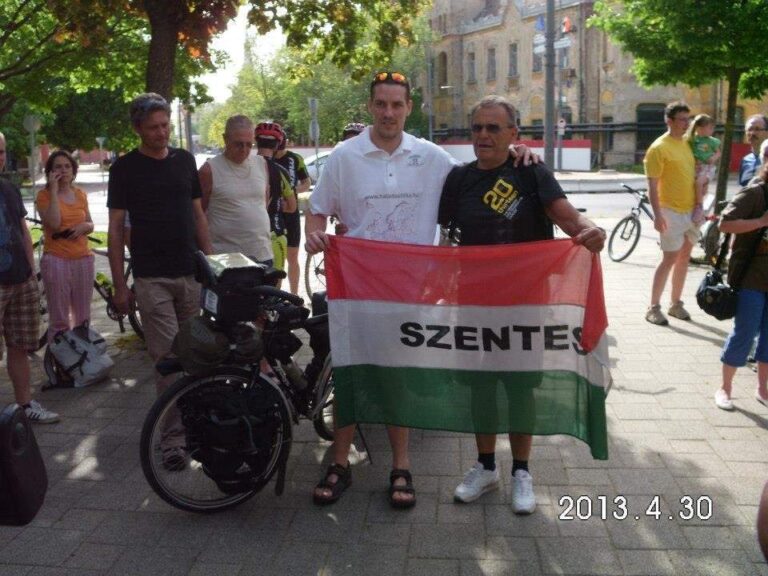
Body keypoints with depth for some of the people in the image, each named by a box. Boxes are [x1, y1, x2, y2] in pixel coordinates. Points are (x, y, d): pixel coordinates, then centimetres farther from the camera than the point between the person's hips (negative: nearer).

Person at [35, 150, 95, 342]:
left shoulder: (80, 194, 11)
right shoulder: (44, 195, -3)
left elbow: (91, 225, 18)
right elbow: (54, 223, -18)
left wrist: (84, 227, -5)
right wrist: (54, 190, -15)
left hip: (84, 259, 5)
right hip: (56, 260, -4)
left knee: (83, 318, 11)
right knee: (59, 320, -2)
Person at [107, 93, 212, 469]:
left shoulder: (185, 161, 10)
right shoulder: (125, 168, -1)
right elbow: (116, 227, -1)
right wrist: (119, 283, -4)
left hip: (192, 273, 4)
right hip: (152, 278, -4)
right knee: (167, 357, -6)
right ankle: (173, 436, -1)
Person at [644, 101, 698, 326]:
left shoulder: (688, 144, 10)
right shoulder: (659, 148, -12)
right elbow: (652, 185, -15)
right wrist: (657, 214, -22)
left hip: (690, 210, 7)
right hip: (671, 211, -7)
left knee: (684, 257, 11)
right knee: (670, 259, -6)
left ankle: (676, 304, 22)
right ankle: (653, 308, 3)